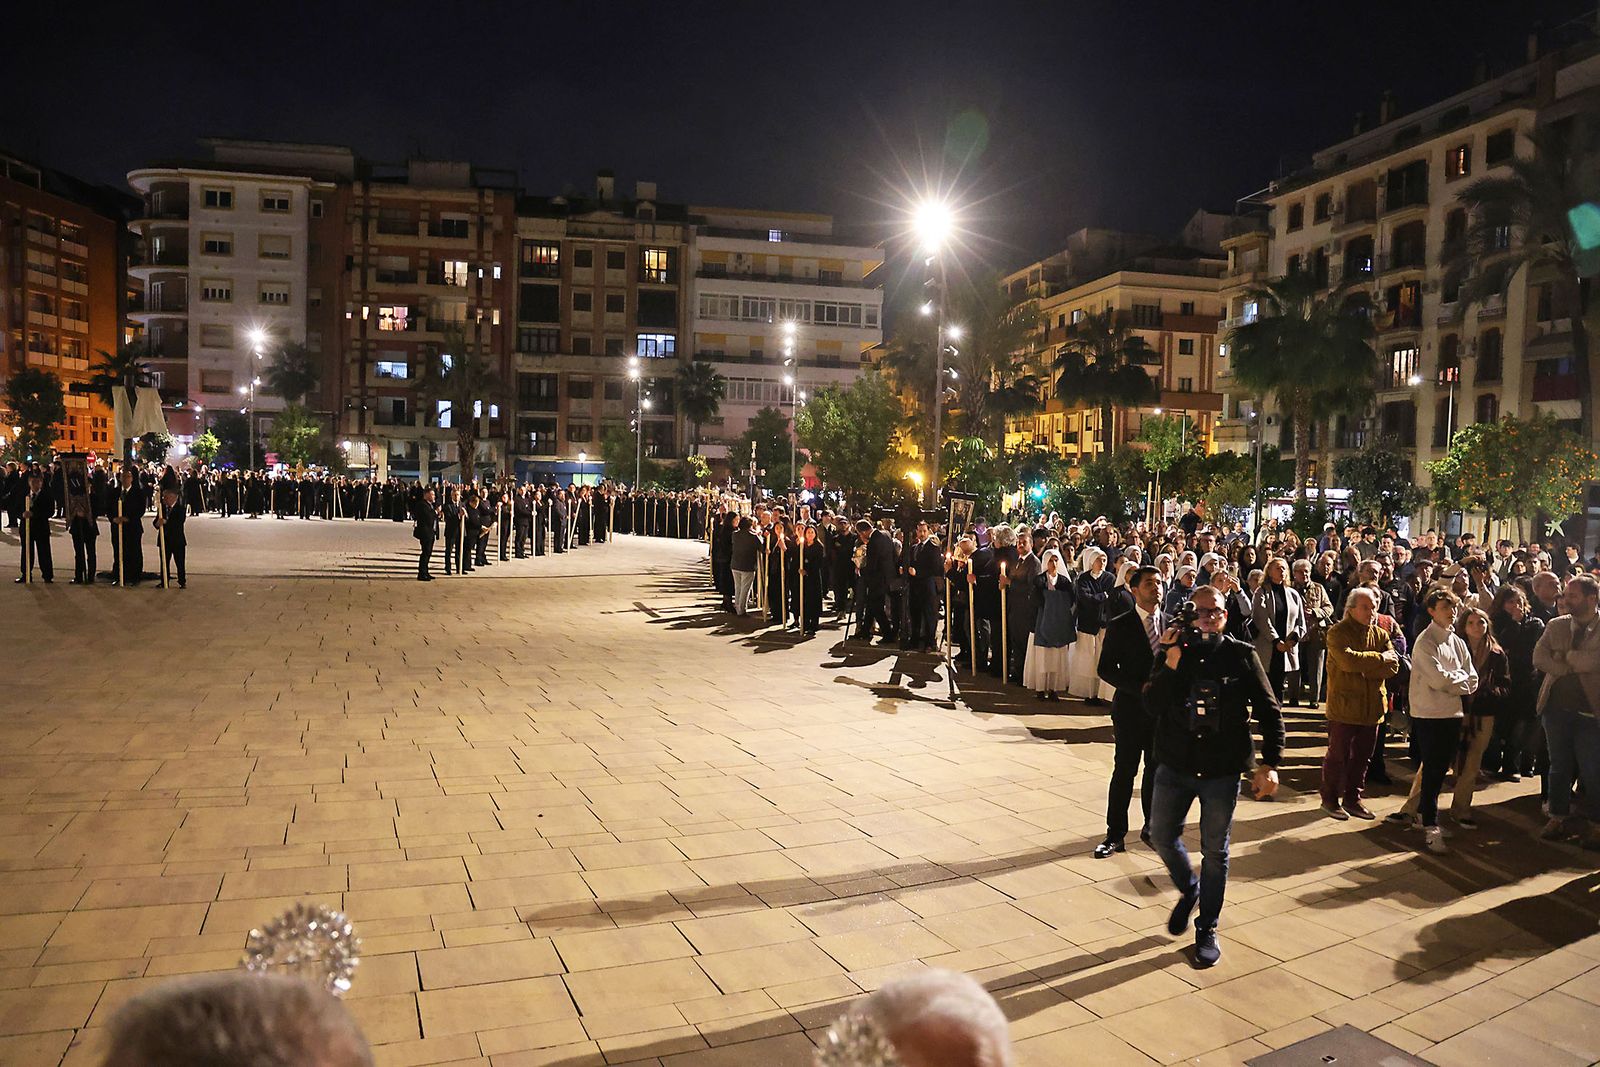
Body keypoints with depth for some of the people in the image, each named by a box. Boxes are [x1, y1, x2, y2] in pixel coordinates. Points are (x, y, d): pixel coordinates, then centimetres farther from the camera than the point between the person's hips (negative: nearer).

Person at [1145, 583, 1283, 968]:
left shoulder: (1242, 656, -5)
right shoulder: (1173, 652, -2)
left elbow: (1270, 712, -2)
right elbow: (1152, 708, -13)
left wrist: (1269, 763, -10)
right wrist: (1171, 663, -22)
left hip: (1223, 770, -1)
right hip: (1175, 765, 2)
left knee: (1215, 851, 8)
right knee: (1162, 836, 9)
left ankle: (1207, 929, 24)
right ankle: (1188, 890, 39)